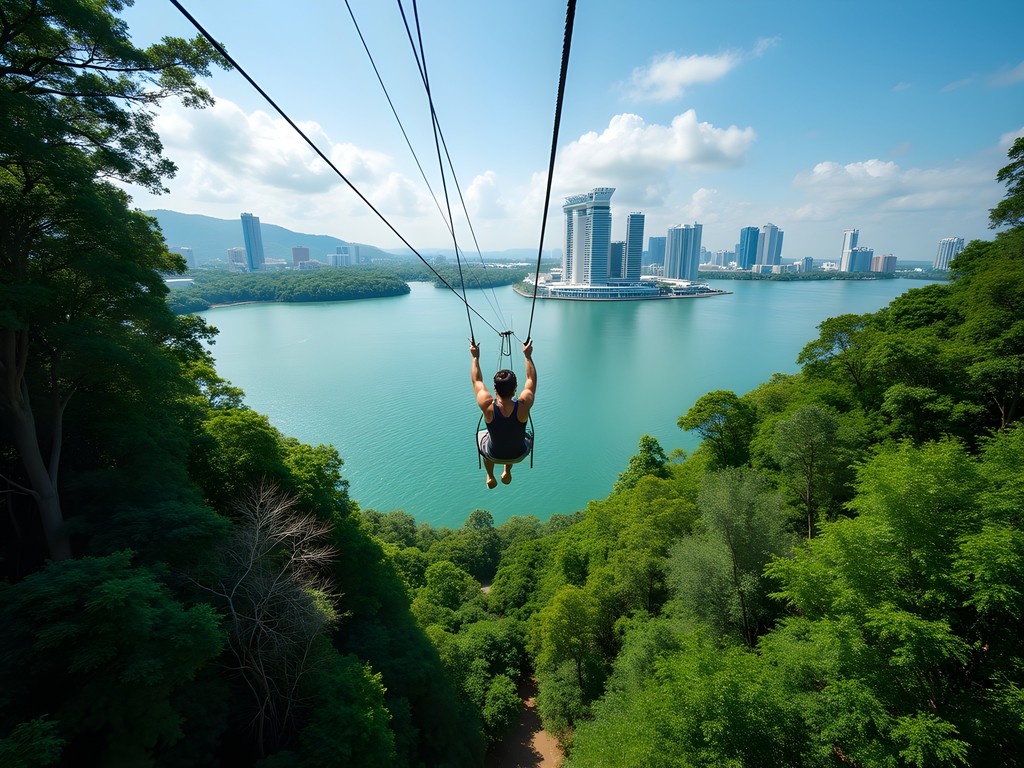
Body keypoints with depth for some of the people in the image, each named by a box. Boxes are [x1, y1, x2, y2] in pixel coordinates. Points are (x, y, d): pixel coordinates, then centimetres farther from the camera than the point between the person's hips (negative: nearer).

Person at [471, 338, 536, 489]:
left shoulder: (488, 406, -31)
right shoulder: (523, 406, -30)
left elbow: (477, 380, -12)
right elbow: (531, 380, -11)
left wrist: (475, 357, -1)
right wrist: (528, 356, -2)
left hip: (494, 455, 0)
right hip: (519, 456, 1)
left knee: (481, 435, 34)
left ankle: (490, 478, 43)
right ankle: (507, 473, 44)